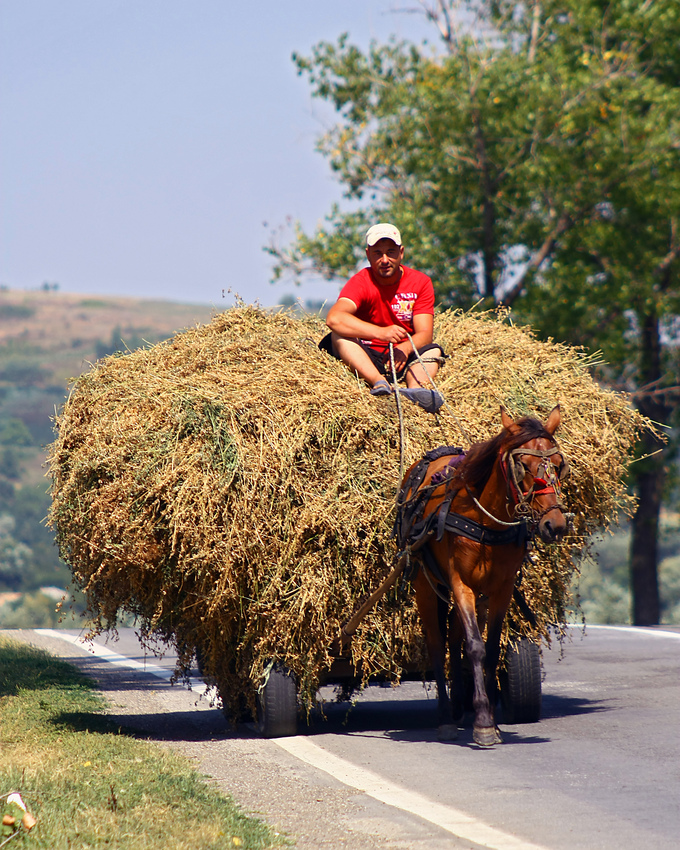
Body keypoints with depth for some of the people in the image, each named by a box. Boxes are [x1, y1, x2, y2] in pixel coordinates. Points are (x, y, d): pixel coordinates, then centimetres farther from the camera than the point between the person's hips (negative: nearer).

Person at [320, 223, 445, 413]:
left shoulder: (420, 282, 0)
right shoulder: (361, 282, -8)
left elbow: (425, 334, -8)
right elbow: (334, 318, -28)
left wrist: (405, 348, -32)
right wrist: (380, 332, -38)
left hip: (404, 359, 2)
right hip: (367, 358, -2)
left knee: (433, 350, -23)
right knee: (338, 335, -27)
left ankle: (415, 390, -53)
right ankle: (380, 384, -51)